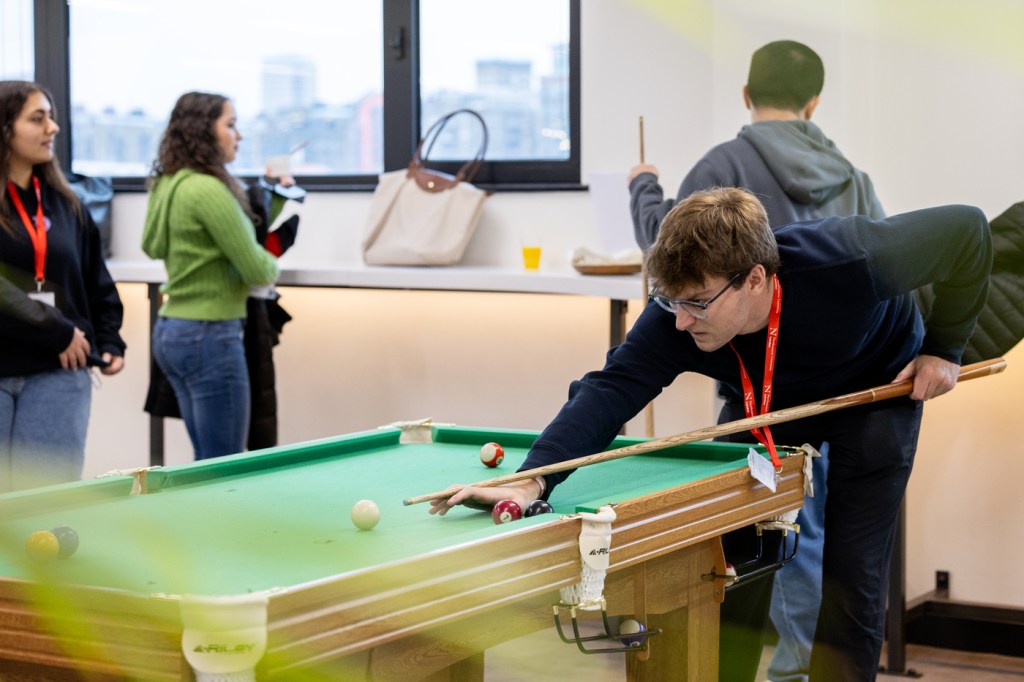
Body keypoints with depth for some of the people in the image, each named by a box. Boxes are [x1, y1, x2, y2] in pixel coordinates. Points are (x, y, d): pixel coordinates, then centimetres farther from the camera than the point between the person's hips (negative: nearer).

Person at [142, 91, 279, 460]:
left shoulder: (168, 185, 10)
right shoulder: (208, 188, -17)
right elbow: (257, 269, -16)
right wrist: (272, 266, 8)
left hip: (170, 330, 9)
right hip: (209, 335, -9)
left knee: (207, 461, 15)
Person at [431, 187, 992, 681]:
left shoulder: (850, 262, -40)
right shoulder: (671, 321, -33)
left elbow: (966, 229, -26)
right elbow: (609, 390, -42)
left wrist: (942, 347, -21)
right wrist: (533, 480, -58)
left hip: (876, 393, -3)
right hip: (764, 403, 3)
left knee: (852, 576, -7)